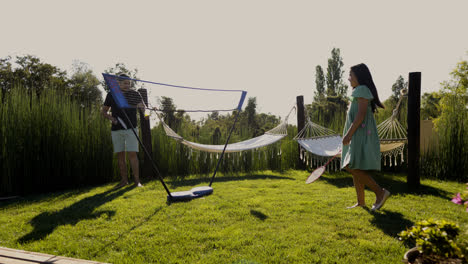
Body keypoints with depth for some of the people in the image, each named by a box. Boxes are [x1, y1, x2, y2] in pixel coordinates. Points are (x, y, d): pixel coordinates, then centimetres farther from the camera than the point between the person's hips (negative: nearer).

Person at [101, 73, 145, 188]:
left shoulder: (134, 94, 4)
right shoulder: (111, 95, 6)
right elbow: (103, 111, 13)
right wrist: (110, 118, -7)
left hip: (131, 128, -2)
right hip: (116, 130, 2)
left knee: (132, 154, -8)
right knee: (120, 155, 6)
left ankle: (137, 180, -3)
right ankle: (124, 180, 16)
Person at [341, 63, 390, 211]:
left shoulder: (363, 90, -8)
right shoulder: (359, 92, 22)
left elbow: (361, 115, -19)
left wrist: (349, 133, -21)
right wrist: (349, 136, 23)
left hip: (361, 135, -10)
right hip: (357, 137, 10)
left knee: (352, 167, -17)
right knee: (355, 170, 8)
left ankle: (380, 192, -9)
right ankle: (361, 202, 12)